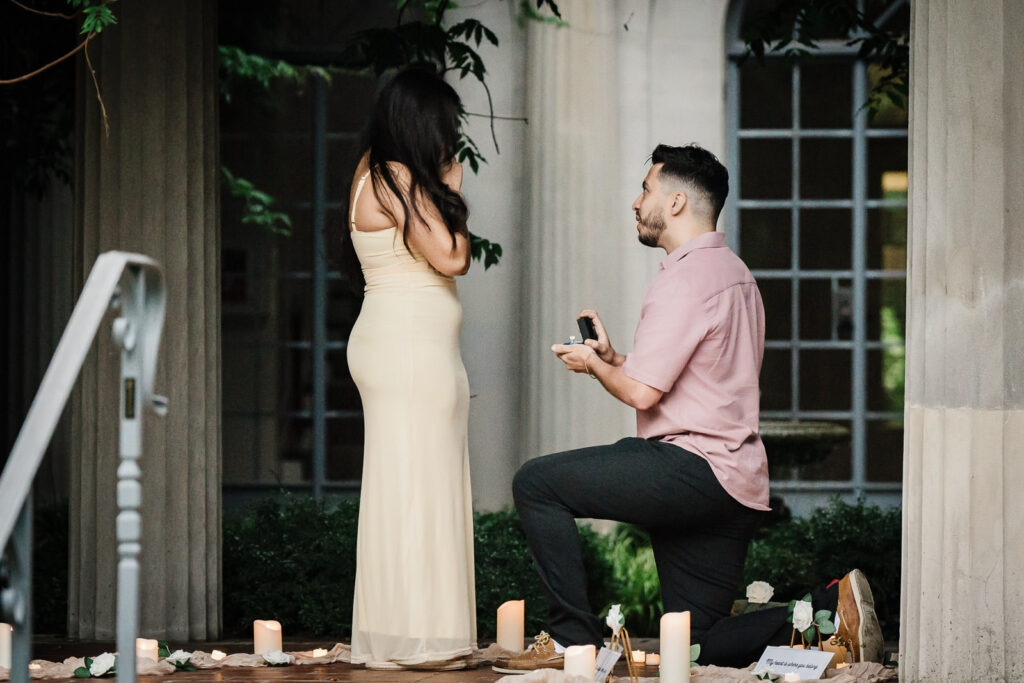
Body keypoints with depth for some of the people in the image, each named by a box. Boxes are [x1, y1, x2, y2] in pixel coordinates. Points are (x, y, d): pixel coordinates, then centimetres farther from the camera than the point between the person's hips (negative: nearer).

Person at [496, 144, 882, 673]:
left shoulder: (685, 279, -12)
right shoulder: (735, 273, 20)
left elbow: (642, 392, -17)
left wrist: (593, 365, 2)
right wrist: (613, 357, 16)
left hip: (695, 468, -10)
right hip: (737, 486, 10)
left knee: (536, 482, -8)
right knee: (698, 645, 12)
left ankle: (572, 637, -9)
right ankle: (829, 608, 2)